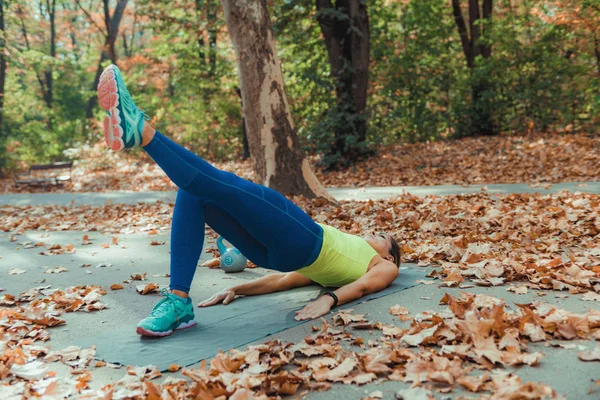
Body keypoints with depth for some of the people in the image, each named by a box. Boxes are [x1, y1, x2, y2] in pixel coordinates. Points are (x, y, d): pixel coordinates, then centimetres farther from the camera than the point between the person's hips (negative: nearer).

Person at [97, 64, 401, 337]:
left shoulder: (385, 267, 26)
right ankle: (178, 302, -23)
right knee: (192, 193, -14)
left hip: (304, 241, -6)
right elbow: (286, 280, 27)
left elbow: (362, 286, 1)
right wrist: (238, 289, 13)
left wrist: (329, 299, -21)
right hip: (277, 251, 6)